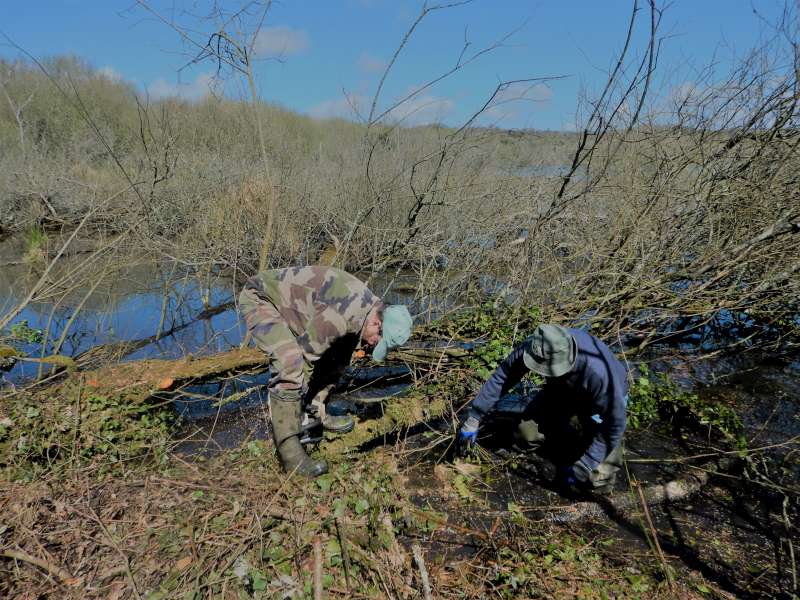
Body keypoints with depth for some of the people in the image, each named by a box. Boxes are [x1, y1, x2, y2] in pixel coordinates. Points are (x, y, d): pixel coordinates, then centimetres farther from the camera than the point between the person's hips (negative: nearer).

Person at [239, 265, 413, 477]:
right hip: (259, 298, -9)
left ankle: (317, 415, 21)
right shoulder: (340, 316, -34)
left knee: (335, 357, 8)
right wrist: (301, 395, -7)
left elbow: (339, 362, 8)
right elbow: (306, 352, -24)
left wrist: (318, 404, 10)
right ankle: (288, 447, -18)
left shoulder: (370, 307, -2)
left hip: (287, 301, 9)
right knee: (290, 365, -27)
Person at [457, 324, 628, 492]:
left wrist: (582, 467, -29)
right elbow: (501, 377, -20)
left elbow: (615, 423, -33)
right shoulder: (534, 347, -32)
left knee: (597, 480, -16)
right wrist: (472, 420, -19)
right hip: (563, 390, 5)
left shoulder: (598, 373, -44)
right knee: (526, 435, -6)